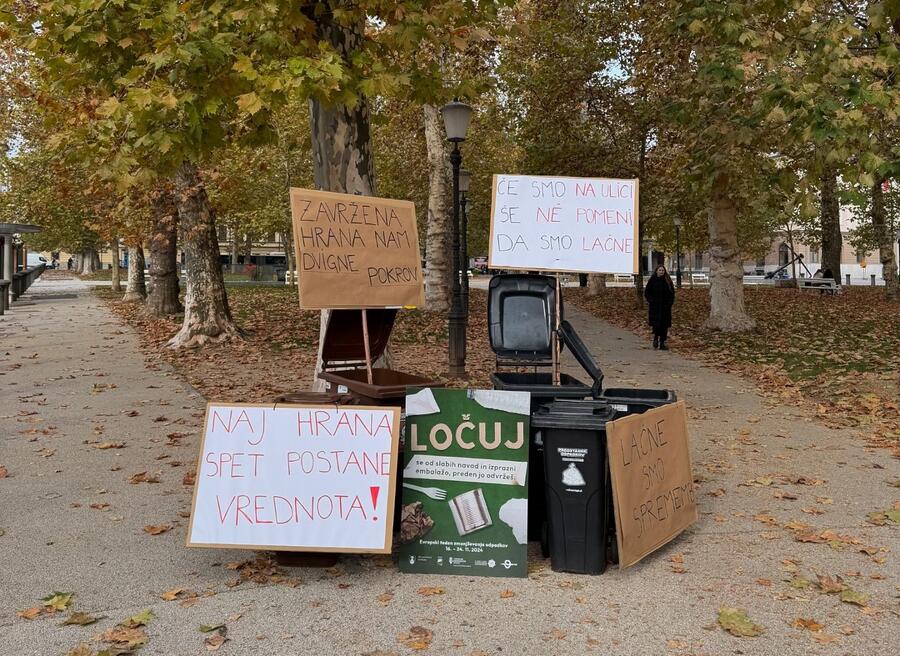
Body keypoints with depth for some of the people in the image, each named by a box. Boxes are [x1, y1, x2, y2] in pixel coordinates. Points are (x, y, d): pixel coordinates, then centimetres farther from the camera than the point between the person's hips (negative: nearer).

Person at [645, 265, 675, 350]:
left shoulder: (667, 281, 5)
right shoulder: (652, 280, 0)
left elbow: (672, 292, 11)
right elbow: (647, 292, 3)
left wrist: (670, 302, 0)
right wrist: (651, 301, -7)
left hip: (665, 307, 2)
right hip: (655, 306, -2)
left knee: (664, 325, 1)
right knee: (656, 324, -10)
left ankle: (662, 343, 7)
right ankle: (656, 338, 16)